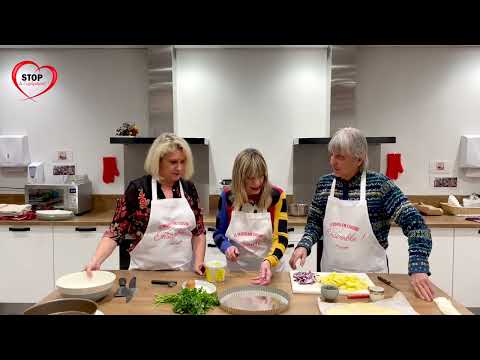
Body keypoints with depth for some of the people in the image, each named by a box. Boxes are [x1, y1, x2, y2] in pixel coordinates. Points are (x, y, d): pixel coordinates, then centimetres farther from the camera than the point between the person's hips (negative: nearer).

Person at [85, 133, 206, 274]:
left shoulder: (188, 188, 1)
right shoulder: (138, 188, -10)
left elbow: (199, 231, 6)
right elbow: (116, 231, -9)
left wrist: (199, 262, -6)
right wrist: (95, 261, -22)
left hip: (184, 272, 3)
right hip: (145, 272, -2)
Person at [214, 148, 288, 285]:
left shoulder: (276, 196, -13)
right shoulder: (227, 197, -8)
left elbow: (281, 237, -14)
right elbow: (218, 233, 3)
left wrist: (269, 261, -31)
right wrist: (227, 247, -17)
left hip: (270, 270, -1)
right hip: (237, 270, 2)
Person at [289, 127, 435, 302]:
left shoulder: (379, 185, -13)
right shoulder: (324, 183, -2)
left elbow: (415, 224, -17)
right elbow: (314, 222, 7)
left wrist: (418, 269, -27)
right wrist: (304, 245, -12)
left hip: (370, 277, -2)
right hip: (330, 273, 3)